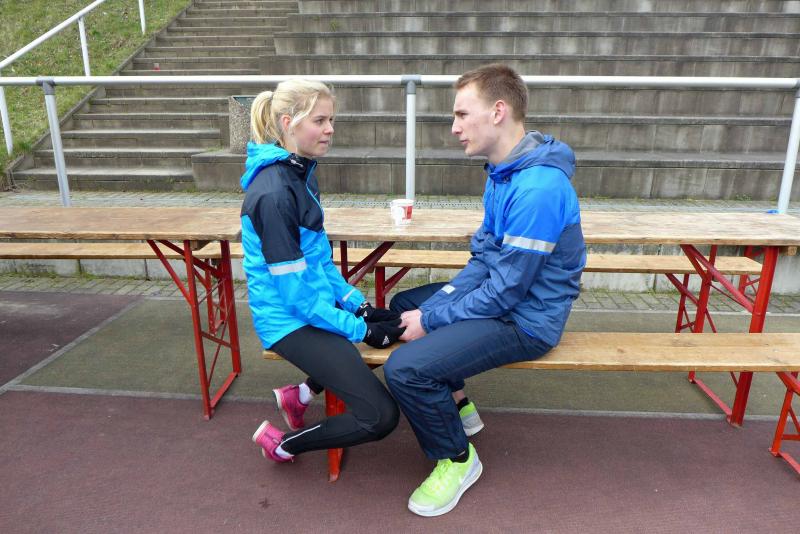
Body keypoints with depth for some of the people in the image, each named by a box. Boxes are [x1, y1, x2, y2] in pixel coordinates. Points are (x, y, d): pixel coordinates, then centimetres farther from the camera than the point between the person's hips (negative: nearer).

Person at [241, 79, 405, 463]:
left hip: (318, 301, 9)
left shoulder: (301, 172, 6)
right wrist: (360, 329, -14)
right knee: (380, 416, -11)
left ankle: (303, 393, 23)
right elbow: (295, 290, -22)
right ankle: (282, 444, 14)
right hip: (291, 319, -9)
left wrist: (358, 304, 4)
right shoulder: (272, 193, -23)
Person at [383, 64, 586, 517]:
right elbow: (484, 254, 7)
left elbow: (508, 290, -26)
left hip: (526, 320, -10)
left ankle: (457, 459, 6)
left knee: (405, 368, -23)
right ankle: (454, 402, 28)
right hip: (500, 291, 10)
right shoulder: (505, 171, 4)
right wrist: (441, 300, -5)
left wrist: (432, 319, -16)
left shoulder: (537, 189, -28)